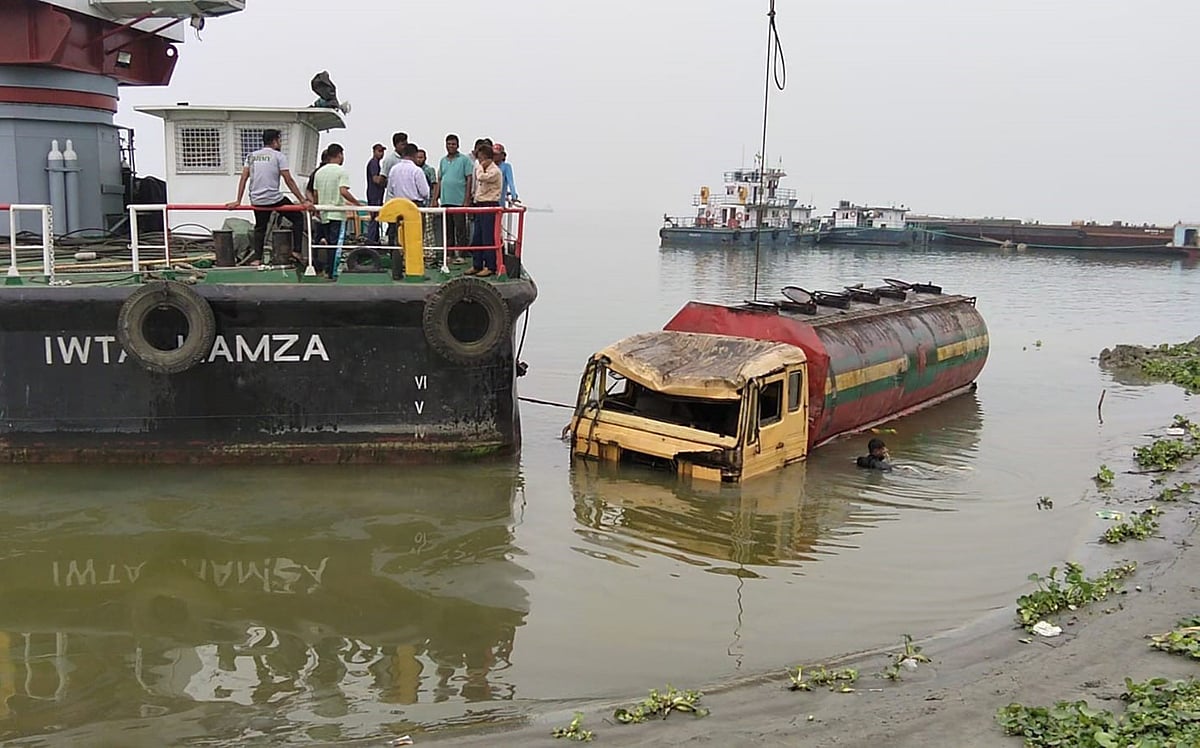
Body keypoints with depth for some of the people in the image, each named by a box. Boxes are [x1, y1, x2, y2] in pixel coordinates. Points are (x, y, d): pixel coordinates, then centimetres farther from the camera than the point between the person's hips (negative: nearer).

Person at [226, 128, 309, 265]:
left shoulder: (251, 156, 12)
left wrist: (238, 201, 8)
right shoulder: (278, 156, -3)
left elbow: (243, 179, 6)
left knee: (260, 228, 19)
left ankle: (256, 259, 13)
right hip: (274, 199, -5)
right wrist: (303, 200, -5)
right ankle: (296, 251, 8)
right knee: (298, 218, 13)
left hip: (257, 201, 5)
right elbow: (288, 180, -7)